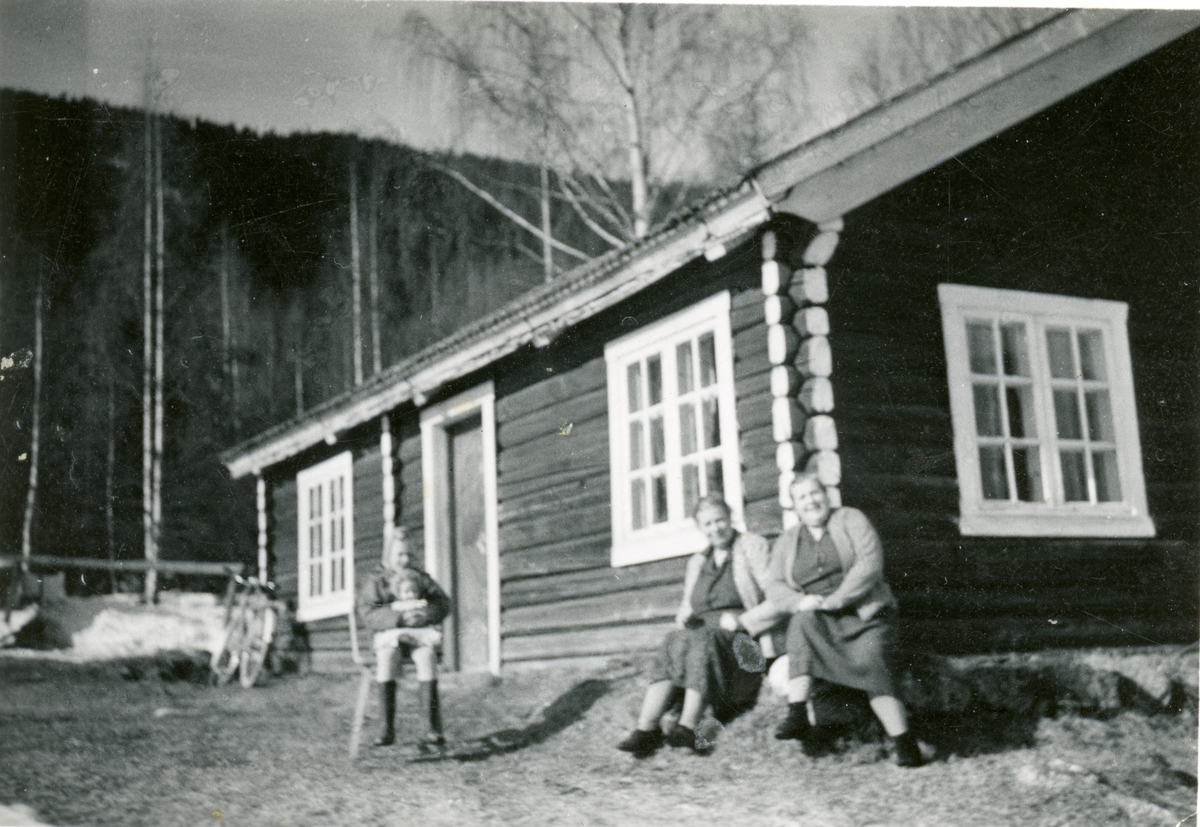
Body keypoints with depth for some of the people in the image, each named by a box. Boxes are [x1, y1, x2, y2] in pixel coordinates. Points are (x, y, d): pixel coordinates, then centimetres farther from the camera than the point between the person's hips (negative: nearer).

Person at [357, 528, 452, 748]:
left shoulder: (420, 577, 16)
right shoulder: (374, 582, 8)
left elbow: (443, 603, 7)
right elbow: (367, 614, -6)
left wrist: (426, 613, -15)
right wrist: (400, 617, -20)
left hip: (420, 633, 1)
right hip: (389, 635, -1)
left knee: (427, 655, -34)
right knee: (386, 657, -36)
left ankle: (433, 729, -37)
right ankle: (388, 730, -33)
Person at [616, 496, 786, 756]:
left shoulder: (753, 547, 7)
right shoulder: (698, 562, 24)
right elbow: (687, 606, 25)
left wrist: (743, 621, -13)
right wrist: (684, 617, 2)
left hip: (745, 641, -4)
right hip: (703, 634, 5)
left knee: (702, 639, -35)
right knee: (674, 641, -29)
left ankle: (687, 727, -51)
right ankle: (647, 727, -46)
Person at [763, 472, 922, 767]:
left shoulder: (850, 520, 7)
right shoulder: (787, 542, 18)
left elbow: (870, 564, -7)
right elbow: (773, 585, 8)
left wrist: (835, 599, -16)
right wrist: (800, 601, -14)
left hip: (862, 614, -2)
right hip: (815, 621, 2)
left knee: (869, 659, -30)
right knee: (803, 621, -32)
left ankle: (904, 743, -30)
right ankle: (798, 715, -39)